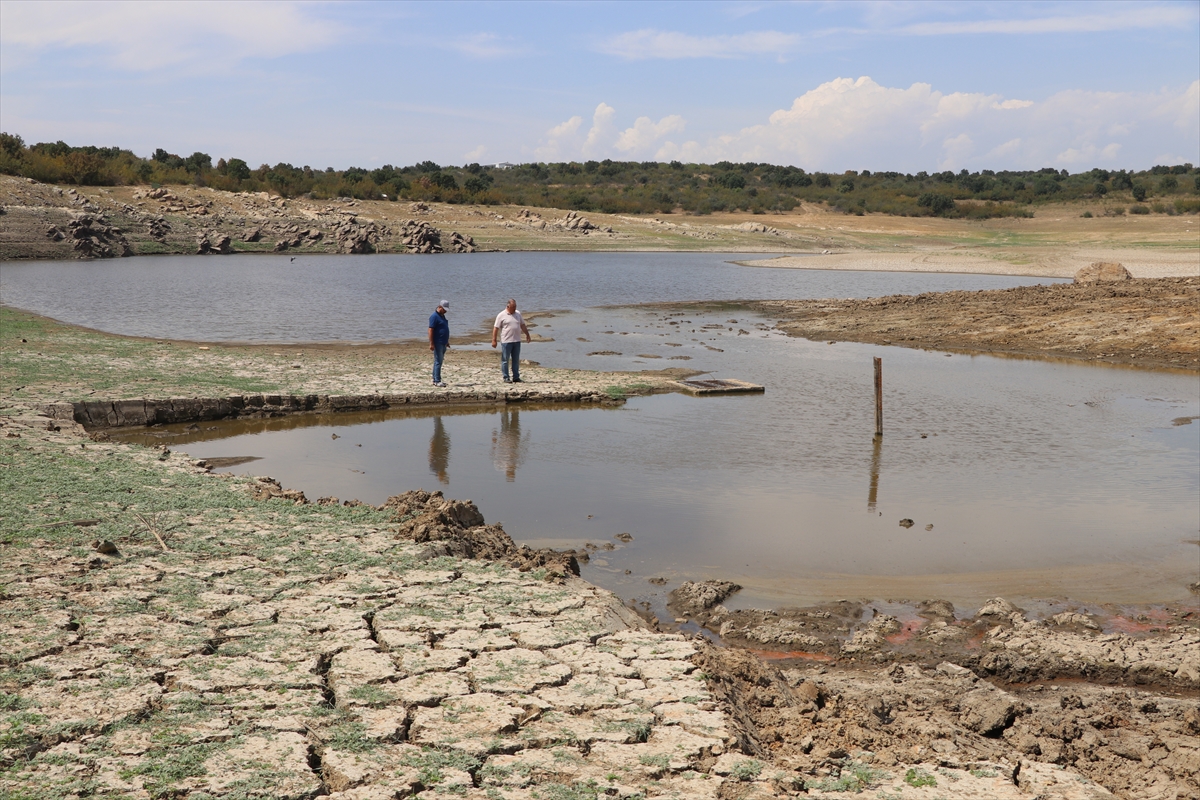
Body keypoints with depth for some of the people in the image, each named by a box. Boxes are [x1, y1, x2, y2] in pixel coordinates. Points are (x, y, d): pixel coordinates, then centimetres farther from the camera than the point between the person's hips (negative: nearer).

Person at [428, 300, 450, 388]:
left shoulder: (442, 316, 16)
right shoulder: (434, 316, -14)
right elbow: (430, 330, -18)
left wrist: (447, 342, 26)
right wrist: (431, 343, -22)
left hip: (443, 343, 9)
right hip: (437, 343, -9)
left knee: (438, 361, 12)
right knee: (438, 362, -9)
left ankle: (435, 380, 17)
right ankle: (437, 381, -9)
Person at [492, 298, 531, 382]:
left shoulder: (518, 314, 11)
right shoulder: (501, 315, -6)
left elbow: (522, 325, 21)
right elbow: (496, 328, -7)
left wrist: (527, 335, 21)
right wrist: (494, 340, -11)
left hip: (517, 341, 5)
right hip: (506, 341, -5)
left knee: (516, 360, 8)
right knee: (505, 360, 0)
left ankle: (516, 378, 14)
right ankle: (506, 378, 5)